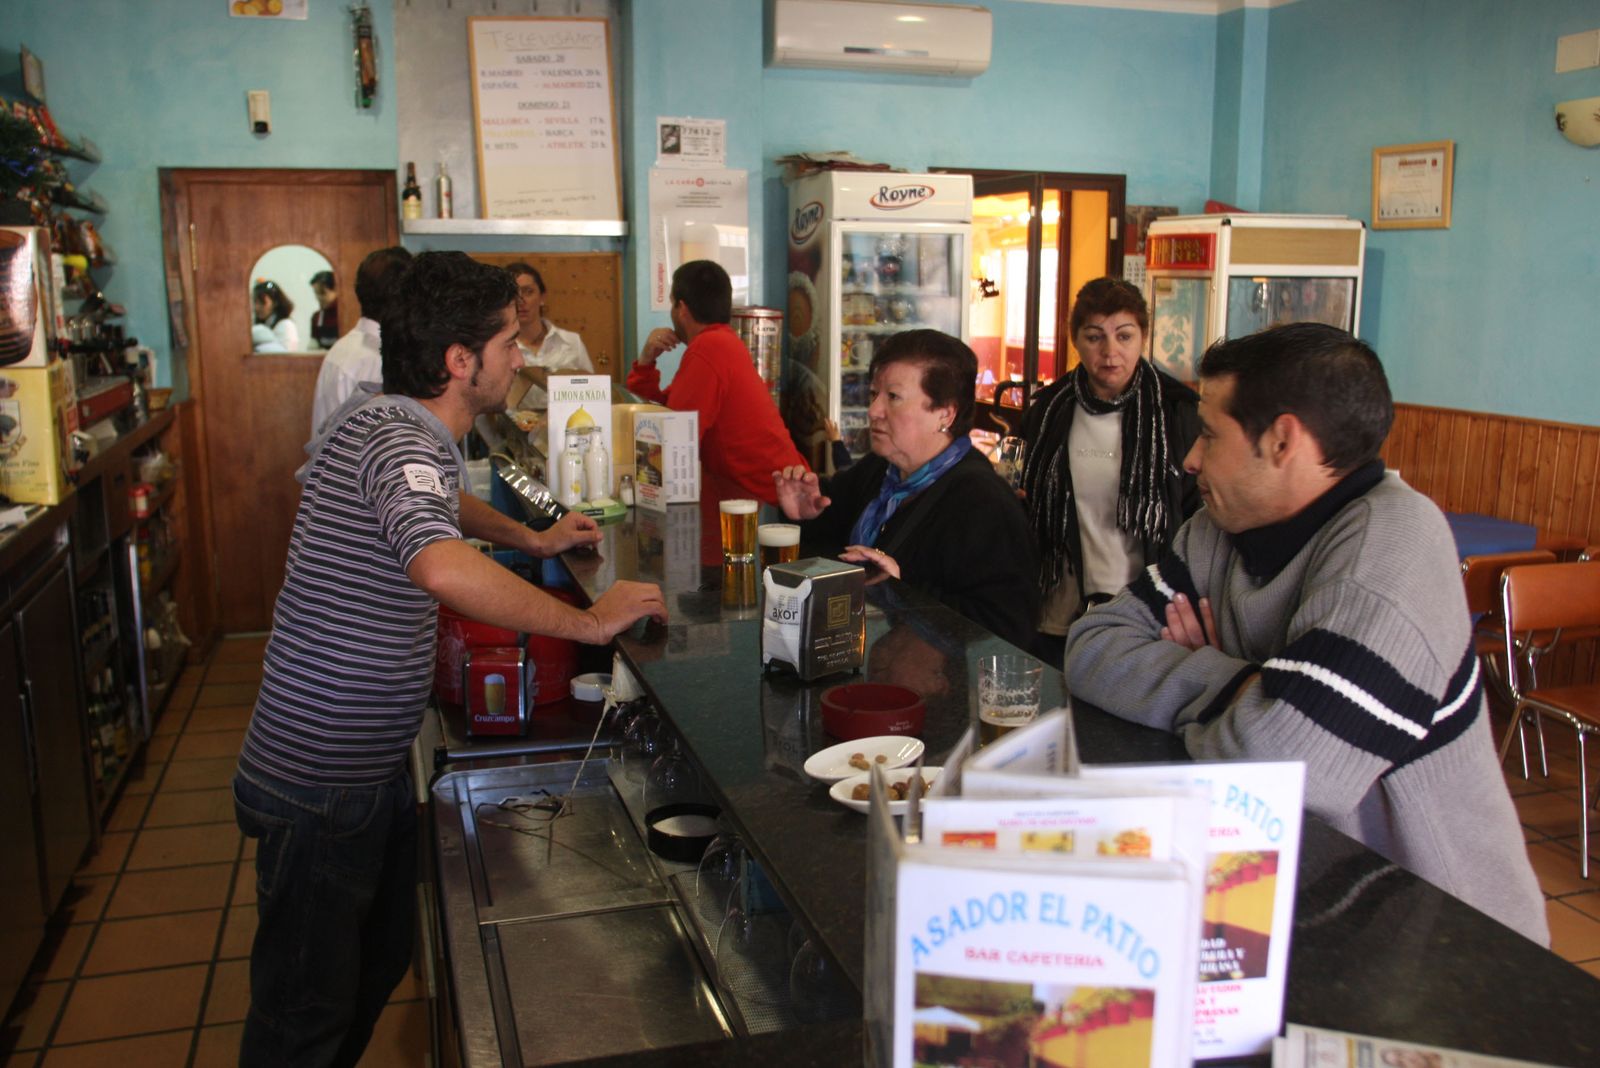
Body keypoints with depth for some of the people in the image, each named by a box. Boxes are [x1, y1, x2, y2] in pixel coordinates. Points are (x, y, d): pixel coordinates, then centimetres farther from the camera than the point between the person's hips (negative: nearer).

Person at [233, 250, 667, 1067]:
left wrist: (531, 539, 22)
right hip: (322, 783, -10)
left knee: (379, 965, 25)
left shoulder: (390, 427, 7)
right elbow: (444, 567, -47)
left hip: (369, 763, 10)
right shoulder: (400, 445, -25)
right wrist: (587, 621, -36)